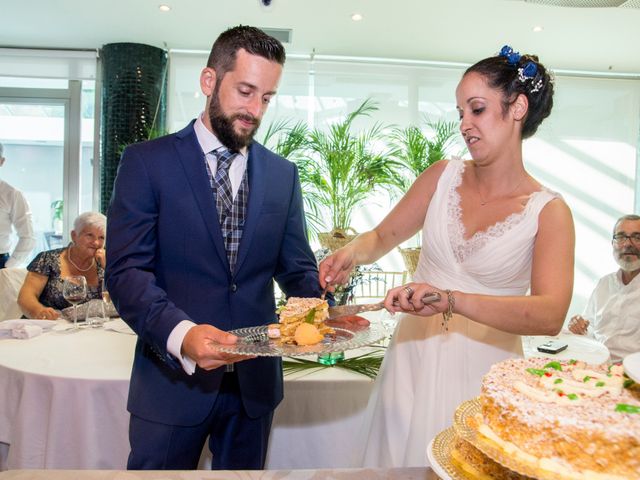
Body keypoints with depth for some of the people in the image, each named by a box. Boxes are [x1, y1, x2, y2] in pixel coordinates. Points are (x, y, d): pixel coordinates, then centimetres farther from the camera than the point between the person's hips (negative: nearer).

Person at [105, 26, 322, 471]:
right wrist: (182, 333, -29)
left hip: (255, 378, 4)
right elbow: (127, 271, -12)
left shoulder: (283, 174, 5)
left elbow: (295, 268, 7)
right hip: (173, 376, -3)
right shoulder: (147, 161, -5)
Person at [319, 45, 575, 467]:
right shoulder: (444, 176, 0)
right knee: (399, 459, 15)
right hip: (414, 356, 3)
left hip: (484, 371, -2)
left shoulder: (548, 211, -10)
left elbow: (551, 316, -23)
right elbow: (384, 237, 9)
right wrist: (354, 253, -14)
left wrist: (450, 300, -37)